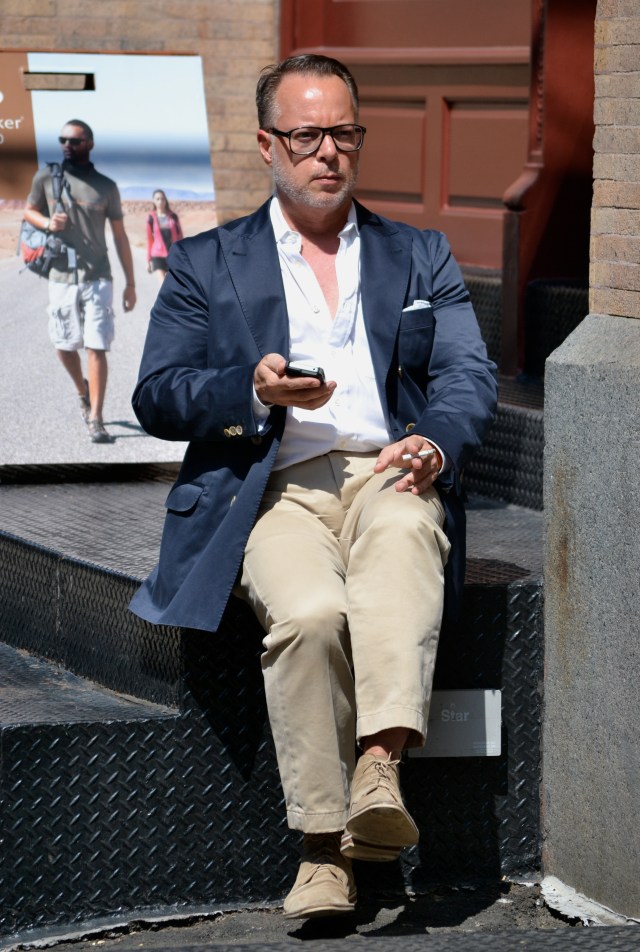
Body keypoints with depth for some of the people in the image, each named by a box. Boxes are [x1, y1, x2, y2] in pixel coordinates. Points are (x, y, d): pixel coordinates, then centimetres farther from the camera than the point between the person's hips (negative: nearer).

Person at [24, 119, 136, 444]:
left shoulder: (106, 187, 2)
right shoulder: (45, 178, 2)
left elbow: (120, 237, 7)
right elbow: (29, 210, 15)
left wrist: (130, 283, 5)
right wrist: (47, 222, -9)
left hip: (97, 279, -2)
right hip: (61, 278, 2)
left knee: (96, 348, -8)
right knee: (64, 346, 9)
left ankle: (95, 420, -8)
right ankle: (83, 391, 39)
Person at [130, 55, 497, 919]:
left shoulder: (422, 257, 23)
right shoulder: (206, 264, 19)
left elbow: (469, 377, 11)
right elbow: (156, 396, 10)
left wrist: (437, 444, -12)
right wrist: (254, 389, -10)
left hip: (388, 476, 1)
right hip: (272, 489, -1)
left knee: (402, 537, -37)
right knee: (310, 611, -33)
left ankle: (380, 765, -52)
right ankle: (324, 850, -29)